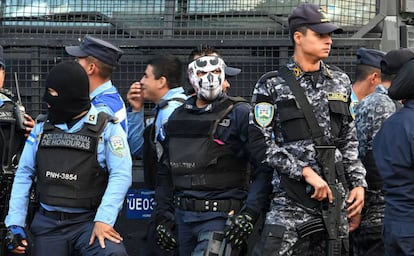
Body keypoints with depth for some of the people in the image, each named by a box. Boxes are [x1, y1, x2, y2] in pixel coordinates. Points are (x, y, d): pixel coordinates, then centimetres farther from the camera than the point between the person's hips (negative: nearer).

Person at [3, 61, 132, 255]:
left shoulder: (106, 129, -3)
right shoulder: (41, 130, 11)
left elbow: (120, 176, -12)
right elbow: (24, 175, 11)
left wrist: (104, 219, -23)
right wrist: (15, 223, 1)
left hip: (88, 222, -5)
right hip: (47, 224, 5)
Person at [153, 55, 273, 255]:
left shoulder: (240, 114, -3)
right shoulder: (177, 117, 14)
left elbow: (264, 169, -10)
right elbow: (165, 172, 21)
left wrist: (248, 215, -18)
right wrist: (163, 217, 13)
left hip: (221, 216, -6)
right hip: (183, 216, 6)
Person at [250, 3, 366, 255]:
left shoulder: (340, 81, 13)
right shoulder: (272, 86, -1)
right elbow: (262, 144, -8)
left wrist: (358, 183, 9)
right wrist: (305, 171, -16)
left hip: (335, 197, 5)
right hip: (291, 198, -5)